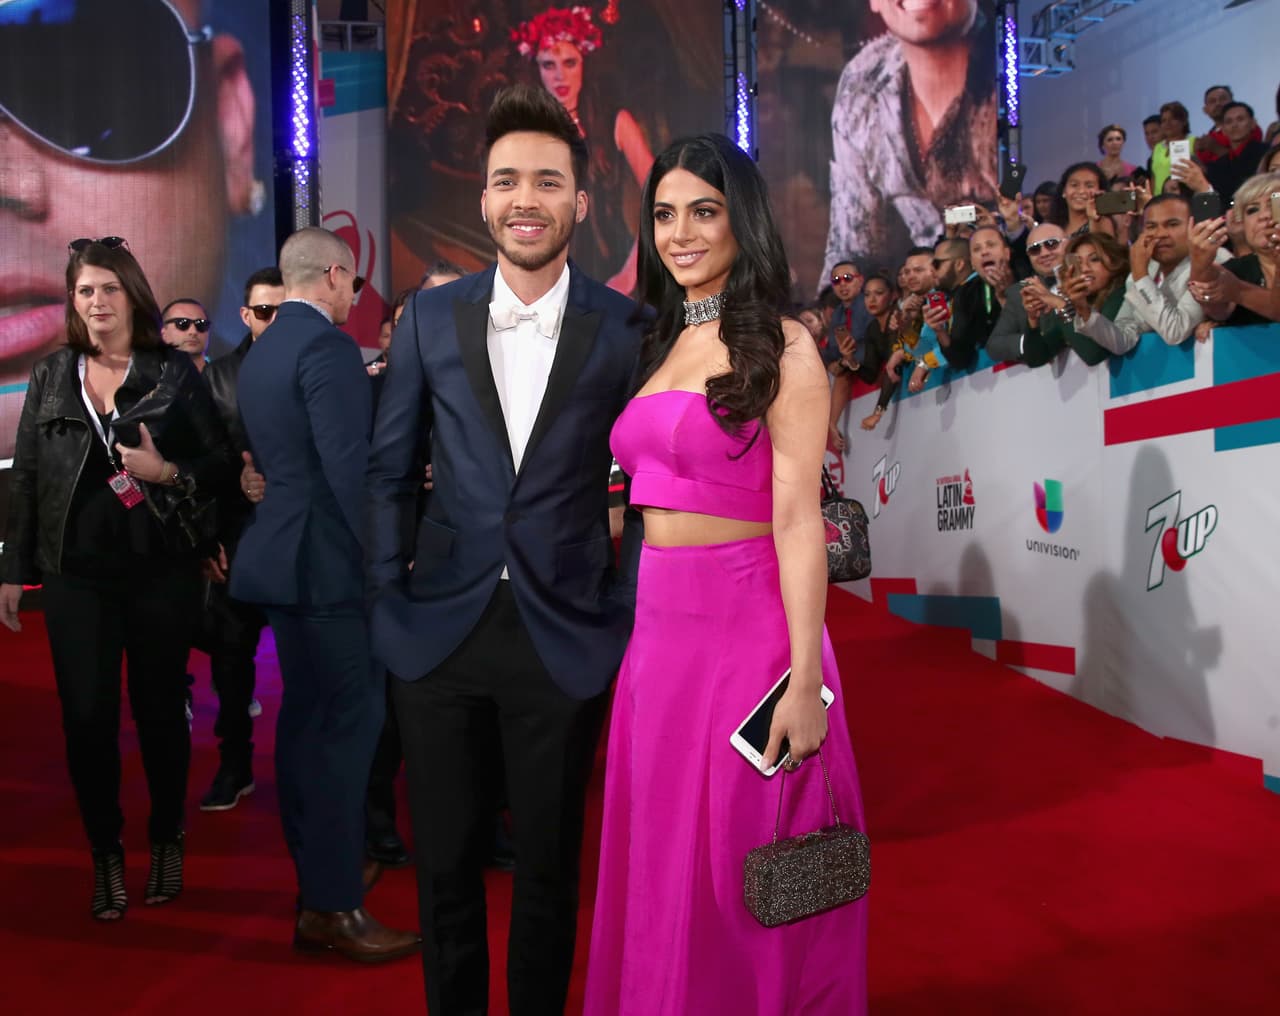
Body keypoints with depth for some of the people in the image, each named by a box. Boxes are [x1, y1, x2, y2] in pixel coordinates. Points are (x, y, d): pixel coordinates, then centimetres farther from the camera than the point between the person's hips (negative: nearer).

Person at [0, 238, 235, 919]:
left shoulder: (174, 372, 1)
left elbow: (223, 461, 1)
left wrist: (169, 473, -18)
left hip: (162, 569, -2)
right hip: (77, 573, 2)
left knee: (159, 708, 7)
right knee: (86, 716, 1)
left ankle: (166, 840, 26)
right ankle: (106, 855, 18)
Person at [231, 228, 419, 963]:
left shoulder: (260, 352, 14)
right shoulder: (328, 345, -15)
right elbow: (351, 465, -21)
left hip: (284, 556, 10)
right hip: (327, 561, -10)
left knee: (307, 714, 16)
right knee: (350, 719, -5)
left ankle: (320, 871, 29)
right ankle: (332, 908, 1)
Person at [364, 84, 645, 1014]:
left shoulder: (626, 330, -4)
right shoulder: (431, 317, 3)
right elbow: (390, 468, 7)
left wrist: (625, 615, -5)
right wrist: (391, 596, 2)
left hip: (564, 639, -1)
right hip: (440, 629, 2)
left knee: (548, 869, 15)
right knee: (445, 865, 15)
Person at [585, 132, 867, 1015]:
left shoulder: (778, 346, -6)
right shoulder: (660, 346, 13)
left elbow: (798, 519, -13)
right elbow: (650, 496, 13)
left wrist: (805, 679, -17)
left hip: (747, 625, -6)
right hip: (657, 627, 6)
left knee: (744, 873, 6)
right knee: (660, 863, 15)